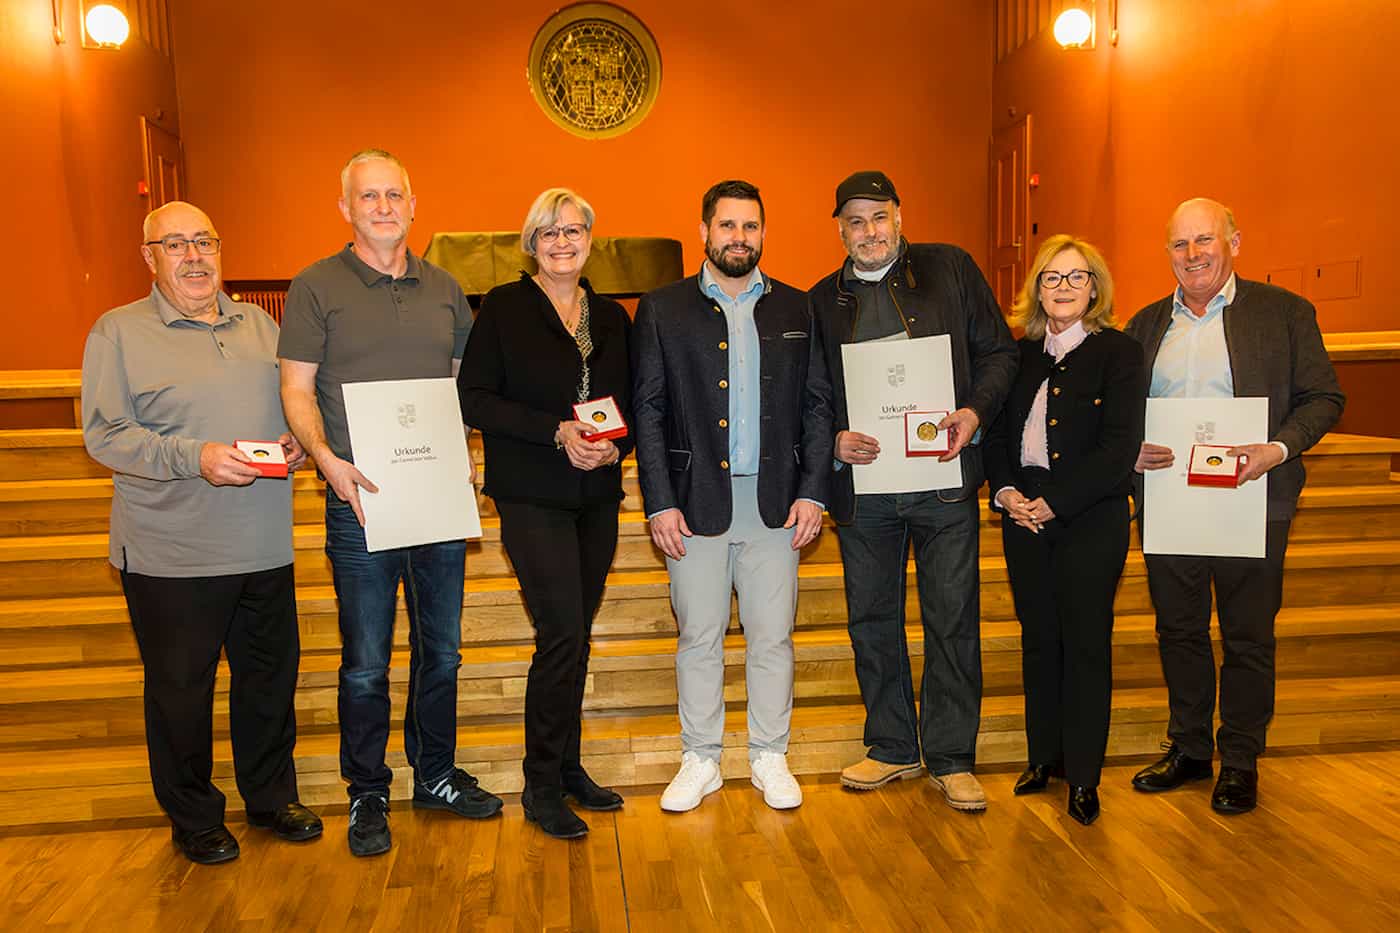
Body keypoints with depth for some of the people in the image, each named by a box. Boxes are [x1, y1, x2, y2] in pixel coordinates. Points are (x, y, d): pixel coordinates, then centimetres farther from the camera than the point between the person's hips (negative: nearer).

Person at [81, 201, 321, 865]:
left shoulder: (259, 324, 12)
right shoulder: (119, 332, -3)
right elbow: (105, 434, -10)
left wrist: (297, 439, -2)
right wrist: (196, 457, -22)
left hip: (264, 547, 5)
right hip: (172, 554, -4)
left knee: (271, 674, 14)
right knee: (180, 688, 8)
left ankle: (272, 798, 33)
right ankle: (193, 818, 27)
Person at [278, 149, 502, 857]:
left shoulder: (444, 289, 11)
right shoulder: (316, 287, 0)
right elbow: (296, 389, -3)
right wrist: (327, 458, -19)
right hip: (361, 501, -4)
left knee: (442, 649, 14)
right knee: (365, 663, 4)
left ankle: (436, 774, 30)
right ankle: (367, 795, 21)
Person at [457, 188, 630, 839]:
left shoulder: (611, 318, 12)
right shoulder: (504, 308, -3)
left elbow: (629, 404, 14)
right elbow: (474, 399, -9)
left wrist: (615, 444, -8)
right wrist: (557, 432, -17)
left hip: (597, 495, 5)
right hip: (533, 496, -5)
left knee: (575, 637, 11)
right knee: (562, 635, -9)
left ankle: (566, 768, 25)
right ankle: (542, 787, 6)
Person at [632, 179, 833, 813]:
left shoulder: (794, 309, 8)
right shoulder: (662, 310, 3)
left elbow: (817, 405, 8)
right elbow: (648, 411, 1)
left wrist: (812, 491, -2)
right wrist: (660, 502, -6)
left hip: (776, 502, 1)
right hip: (697, 501, -1)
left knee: (772, 637, 8)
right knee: (698, 637, 7)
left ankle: (769, 758, 24)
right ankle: (700, 760, 23)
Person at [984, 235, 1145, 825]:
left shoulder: (1120, 353, -4)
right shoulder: (1022, 355, 9)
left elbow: (1119, 448, -12)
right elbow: (996, 430, 10)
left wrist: (1053, 503, -15)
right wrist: (1004, 490, -7)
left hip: (1091, 517, -4)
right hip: (1023, 513, 4)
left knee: (1086, 643, 2)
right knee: (1039, 638, 11)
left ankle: (1083, 777, 13)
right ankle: (1044, 756, 25)